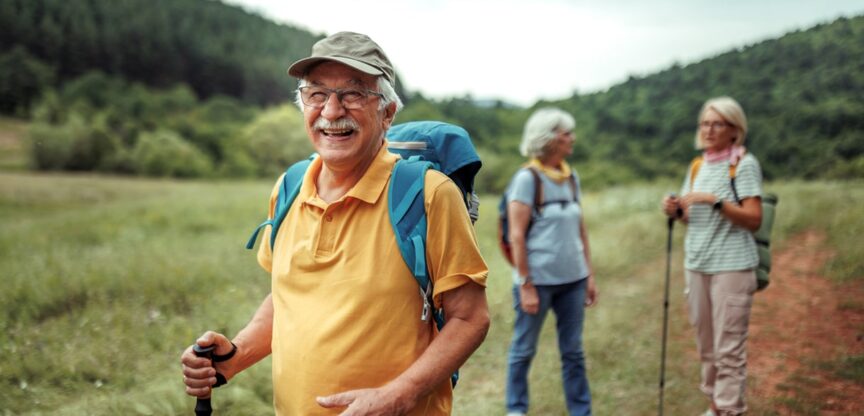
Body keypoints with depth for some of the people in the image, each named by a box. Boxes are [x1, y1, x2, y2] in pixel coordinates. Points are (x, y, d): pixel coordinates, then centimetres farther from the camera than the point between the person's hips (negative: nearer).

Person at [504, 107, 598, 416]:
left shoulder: (571, 177, 8)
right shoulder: (527, 178, -10)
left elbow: (580, 231, 13)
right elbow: (517, 236, -13)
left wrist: (589, 275, 10)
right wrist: (525, 285, -15)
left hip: (572, 280, 5)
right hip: (539, 280, -5)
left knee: (573, 352, 10)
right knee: (524, 350, 8)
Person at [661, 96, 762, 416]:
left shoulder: (744, 164, -6)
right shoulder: (698, 166, 13)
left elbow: (753, 220, -13)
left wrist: (714, 200, -22)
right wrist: (676, 211, -3)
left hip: (732, 266, -6)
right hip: (696, 264, 7)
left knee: (728, 348, -5)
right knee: (706, 345, 13)